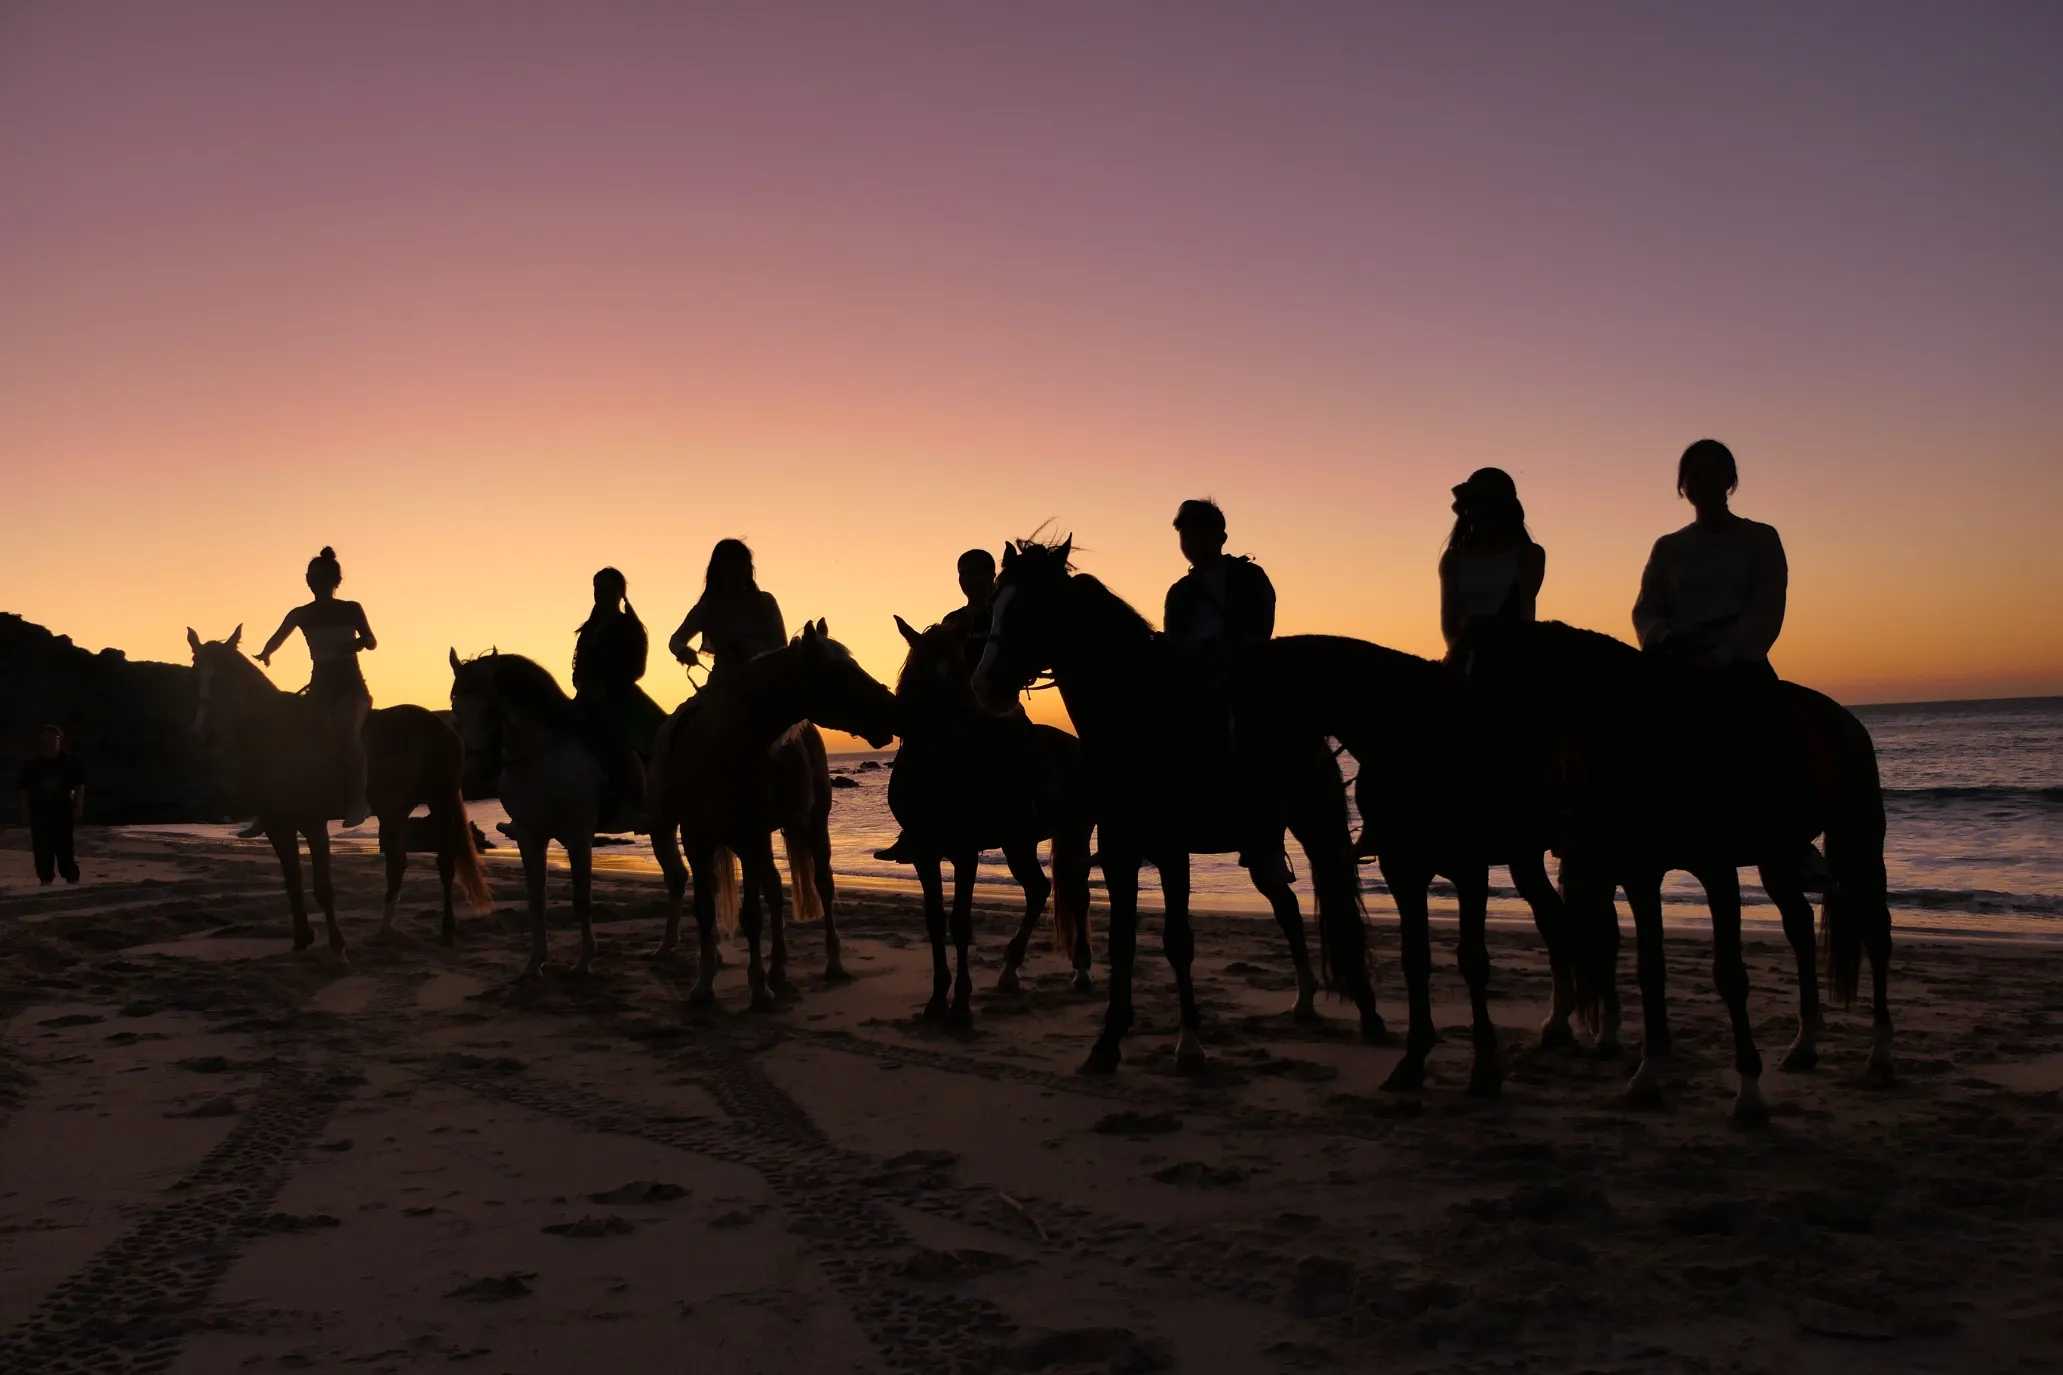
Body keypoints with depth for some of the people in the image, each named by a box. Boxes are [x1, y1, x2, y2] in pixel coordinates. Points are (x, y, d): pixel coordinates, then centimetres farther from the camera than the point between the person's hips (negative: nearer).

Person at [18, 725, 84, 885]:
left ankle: (73, 880, 4)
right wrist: (26, 810, 0)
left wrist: (79, 807, -3)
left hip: (63, 810, -1)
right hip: (40, 812, 1)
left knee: (66, 848, 0)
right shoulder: (32, 764, 2)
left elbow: (79, 785, 3)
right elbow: (25, 789, 5)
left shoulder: (69, 760, 1)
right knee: (43, 849, 1)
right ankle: (45, 879, 8)